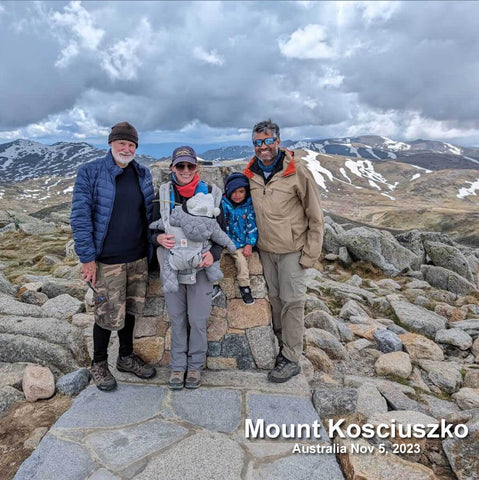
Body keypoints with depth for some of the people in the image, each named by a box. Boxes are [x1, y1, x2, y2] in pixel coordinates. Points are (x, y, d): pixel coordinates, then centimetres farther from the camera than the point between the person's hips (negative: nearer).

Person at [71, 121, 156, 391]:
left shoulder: (143, 174, 7)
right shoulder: (90, 173, -7)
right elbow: (80, 216, -9)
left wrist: (151, 248, 8)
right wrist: (87, 258, -13)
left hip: (138, 258, 5)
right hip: (108, 261, -4)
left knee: (131, 310, 16)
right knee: (109, 315, 4)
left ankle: (126, 357, 37)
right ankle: (99, 364, 29)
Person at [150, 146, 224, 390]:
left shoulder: (210, 193, -2)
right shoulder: (163, 193, 1)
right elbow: (153, 228, 7)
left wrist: (213, 253, -16)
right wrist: (159, 238, -17)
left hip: (200, 266, -1)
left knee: (198, 319, 5)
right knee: (176, 318, 11)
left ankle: (195, 365, 27)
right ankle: (177, 365, 29)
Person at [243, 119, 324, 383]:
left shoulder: (297, 171, -13)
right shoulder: (250, 173, 2)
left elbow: (315, 216, -9)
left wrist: (311, 253, -10)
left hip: (292, 250, -5)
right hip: (265, 249, 5)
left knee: (292, 302, 1)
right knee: (274, 298, 14)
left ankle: (291, 359, 13)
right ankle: (280, 345, 32)